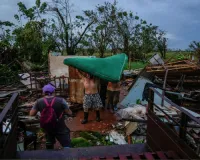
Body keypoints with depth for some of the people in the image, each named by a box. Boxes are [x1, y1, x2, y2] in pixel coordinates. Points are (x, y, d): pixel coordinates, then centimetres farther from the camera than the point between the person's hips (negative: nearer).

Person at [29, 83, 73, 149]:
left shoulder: (39, 102, -11)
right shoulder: (61, 100, -18)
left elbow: (31, 114, -1)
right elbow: (69, 113, -11)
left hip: (47, 129, 4)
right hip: (60, 129, -4)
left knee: (49, 145, 29)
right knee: (66, 147, 4)